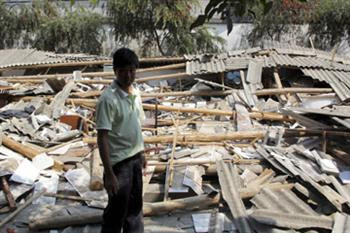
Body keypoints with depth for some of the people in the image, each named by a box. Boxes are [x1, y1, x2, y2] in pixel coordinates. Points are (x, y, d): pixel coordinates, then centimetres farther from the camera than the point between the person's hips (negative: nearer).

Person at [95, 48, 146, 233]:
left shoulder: (135, 93, 3)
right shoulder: (108, 98, -21)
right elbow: (102, 138, -22)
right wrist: (109, 173, -24)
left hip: (134, 159, 8)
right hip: (119, 162, -7)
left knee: (135, 206, 21)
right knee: (116, 212, 6)